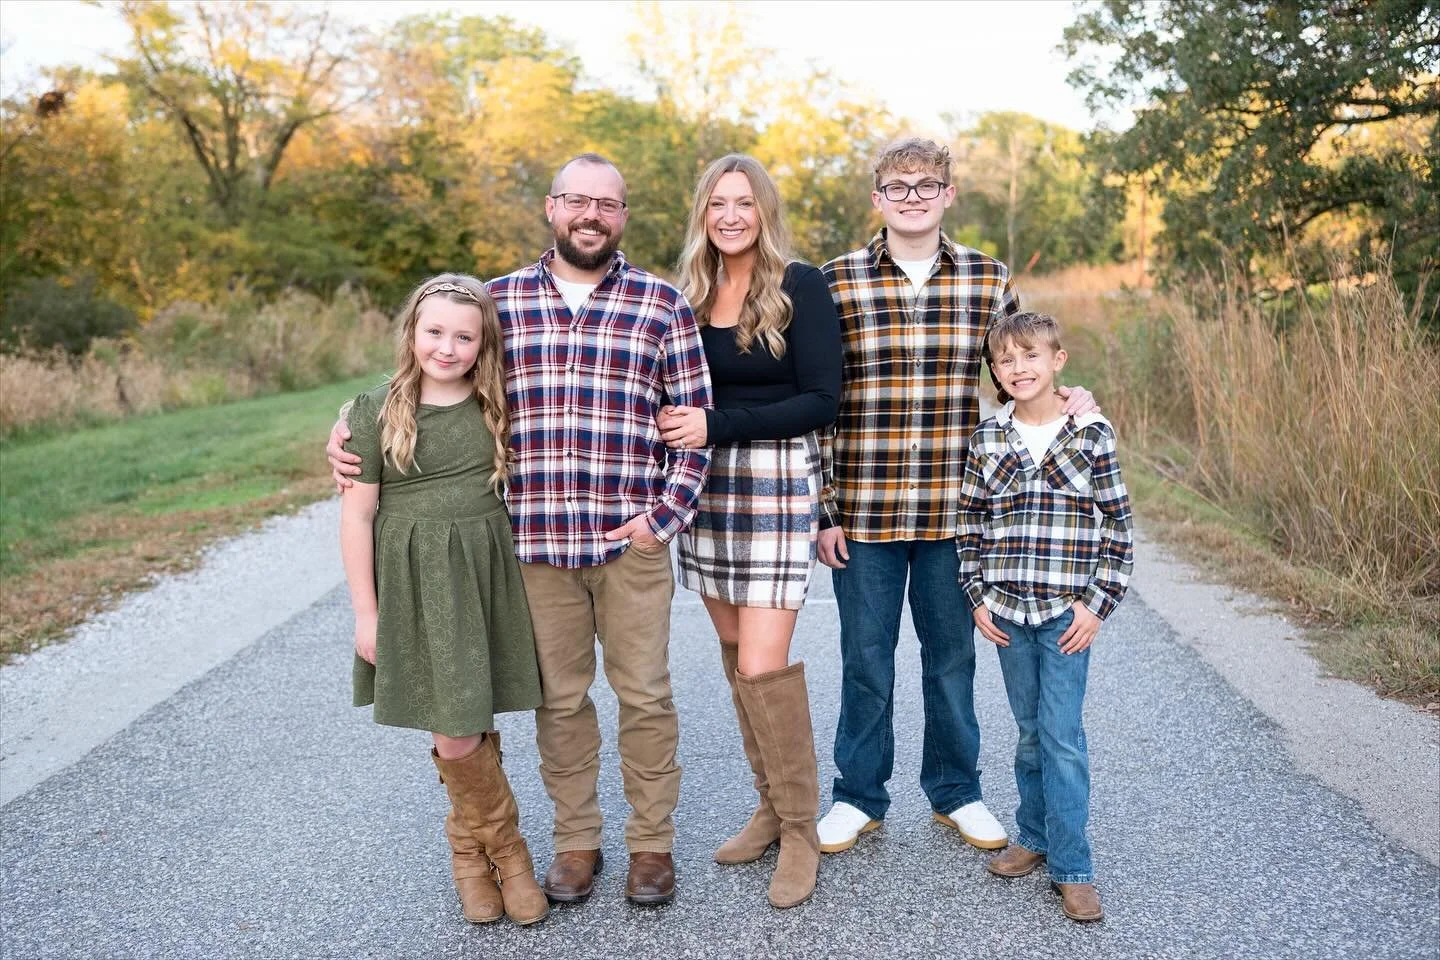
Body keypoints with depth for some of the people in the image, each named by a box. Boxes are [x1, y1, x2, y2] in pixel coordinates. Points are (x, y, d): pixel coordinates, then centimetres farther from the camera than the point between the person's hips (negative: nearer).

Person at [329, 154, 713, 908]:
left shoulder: (662, 303, 2)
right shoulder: (500, 300, 7)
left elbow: (696, 420, 2)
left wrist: (666, 515, -6)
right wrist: (357, 432, 2)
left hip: (632, 540, -1)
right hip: (537, 541, 1)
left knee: (644, 694, 8)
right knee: (559, 697, 12)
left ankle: (652, 843, 25)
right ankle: (575, 841, 29)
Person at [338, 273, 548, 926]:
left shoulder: (498, 406, 3)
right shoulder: (376, 411, -5)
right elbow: (357, 514, -2)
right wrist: (365, 612, -3)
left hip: (487, 575, 2)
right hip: (415, 584, -2)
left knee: (475, 726, 6)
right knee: (454, 735, -2)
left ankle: (469, 848, 32)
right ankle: (506, 849, 24)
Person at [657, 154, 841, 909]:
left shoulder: (800, 286, -7)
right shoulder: (690, 292, 8)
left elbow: (822, 399, -11)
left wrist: (718, 425, -17)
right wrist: (679, 428, -7)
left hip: (777, 484, -5)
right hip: (705, 484, 6)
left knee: (762, 665, -9)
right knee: (734, 653, 11)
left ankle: (800, 831, 8)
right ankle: (771, 803, 27)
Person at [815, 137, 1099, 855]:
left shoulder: (988, 279, 3)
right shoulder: (836, 281, -2)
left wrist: (1065, 399, -9)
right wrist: (821, 507, -5)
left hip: (954, 507, 2)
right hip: (863, 507, -1)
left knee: (952, 654, 15)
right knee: (865, 658, 11)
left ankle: (955, 791, 34)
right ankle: (858, 796, 30)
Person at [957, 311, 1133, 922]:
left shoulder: (1091, 435, -4)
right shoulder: (986, 440, 3)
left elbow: (1118, 524, -2)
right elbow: (969, 522, 8)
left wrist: (1098, 603, -7)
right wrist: (978, 597, 2)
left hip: (1069, 612, -3)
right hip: (1007, 611, 3)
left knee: (1062, 736, -3)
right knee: (1030, 731, 15)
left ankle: (1071, 868, 7)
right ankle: (1034, 837, 31)